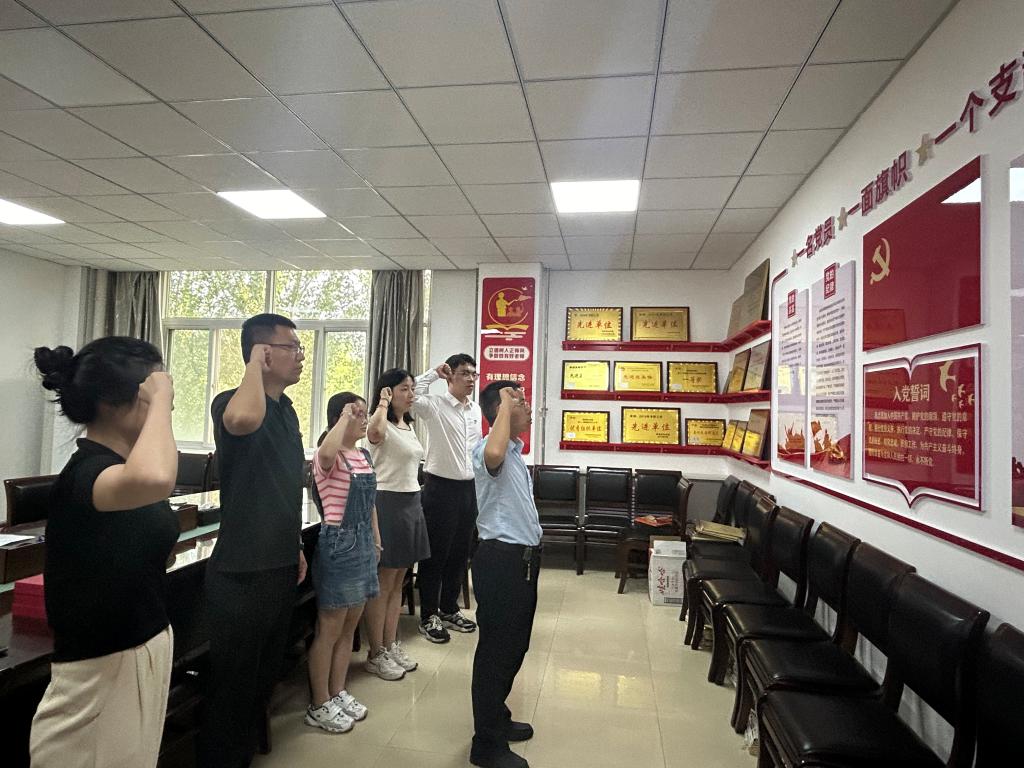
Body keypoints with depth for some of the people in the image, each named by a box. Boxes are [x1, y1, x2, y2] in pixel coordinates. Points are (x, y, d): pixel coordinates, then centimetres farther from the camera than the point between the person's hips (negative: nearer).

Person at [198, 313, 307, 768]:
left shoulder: (286, 410, 8)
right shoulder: (232, 402, -17)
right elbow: (242, 420, -45)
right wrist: (254, 365, -27)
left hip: (280, 567, 9)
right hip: (241, 573, -8)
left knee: (264, 680, 23)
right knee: (233, 687, 8)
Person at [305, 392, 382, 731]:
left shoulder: (364, 456, 9)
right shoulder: (330, 458, -15)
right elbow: (326, 452, -43)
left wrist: (376, 541, 17)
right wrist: (344, 418, -30)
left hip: (363, 543, 8)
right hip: (338, 543, -8)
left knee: (349, 626, 18)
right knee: (329, 629, 5)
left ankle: (338, 693, 33)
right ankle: (319, 706, 20)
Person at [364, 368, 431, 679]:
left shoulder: (408, 426, 14)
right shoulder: (384, 425, -14)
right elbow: (374, 433, -41)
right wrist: (383, 402, -25)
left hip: (412, 502, 9)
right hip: (389, 503, -9)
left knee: (398, 582, 16)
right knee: (383, 584, 3)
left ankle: (391, 646, 28)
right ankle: (376, 654, 16)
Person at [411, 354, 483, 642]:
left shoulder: (476, 410, 9)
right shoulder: (435, 405, -10)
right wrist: (433, 373, -19)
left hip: (469, 488, 7)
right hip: (441, 487, -6)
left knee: (460, 553, 15)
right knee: (435, 553, 5)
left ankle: (449, 609, 31)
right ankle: (428, 616, 19)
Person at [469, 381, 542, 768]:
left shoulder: (516, 451, 14)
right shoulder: (489, 450, -18)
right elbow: (493, 454, -46)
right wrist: (505, 405, -31)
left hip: (523, 558, 10)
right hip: (501, 558, -10)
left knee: (515, 645, 21)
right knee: (496, 648, 3)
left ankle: (497, 718, 39)